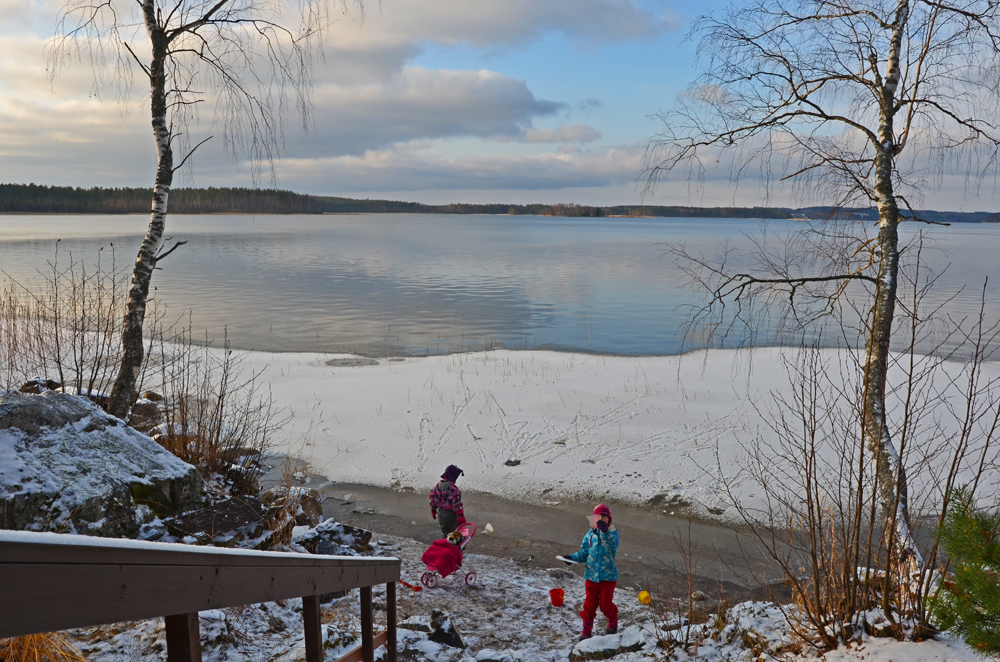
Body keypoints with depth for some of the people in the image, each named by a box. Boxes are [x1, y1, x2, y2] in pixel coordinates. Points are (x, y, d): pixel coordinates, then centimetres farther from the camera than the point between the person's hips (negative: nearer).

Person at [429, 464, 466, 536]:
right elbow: (457, 504, -23)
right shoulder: (453, 488, -22)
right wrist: (461, 516, -19)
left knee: (445, 533, 20)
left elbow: (432, 499, 10)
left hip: (440, 514, 7)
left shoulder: (437, 486, 2)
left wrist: (433, 511, 23)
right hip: (451, 514, -7)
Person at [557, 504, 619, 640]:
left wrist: (605, 532, -50)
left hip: (608, 576, -3)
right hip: (591, 575, 3)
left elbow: (613, 544, -33)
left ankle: (613, 624, 36)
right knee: (590, 604, 8)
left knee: (605, 604, 6)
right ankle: (587, 631, 23)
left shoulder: (612, 533, -9)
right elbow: (584, 553, 6)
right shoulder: (590, 535, 1)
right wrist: (572, 557, -11)